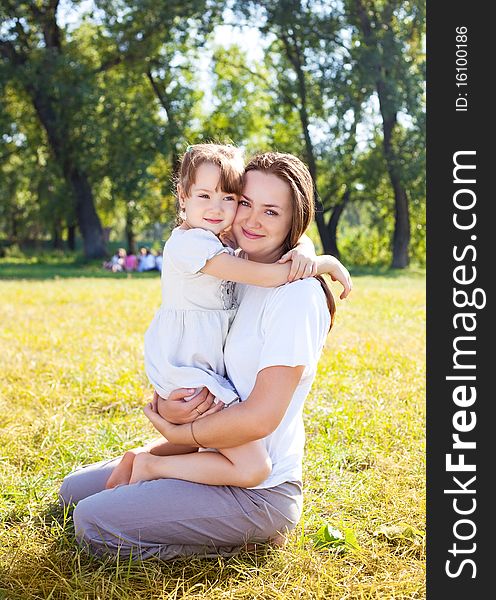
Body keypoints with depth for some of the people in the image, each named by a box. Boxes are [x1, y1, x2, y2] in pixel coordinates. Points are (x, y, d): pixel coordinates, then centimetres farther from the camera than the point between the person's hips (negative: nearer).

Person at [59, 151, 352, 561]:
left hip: (259, 493, -9)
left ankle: (233, 542, -1)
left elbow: (261, 417, -25)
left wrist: (175, 432, -12)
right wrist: (165, 404, -15)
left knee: (91, 523, -15)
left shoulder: (296, 293, -20)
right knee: (74, 490, 17)